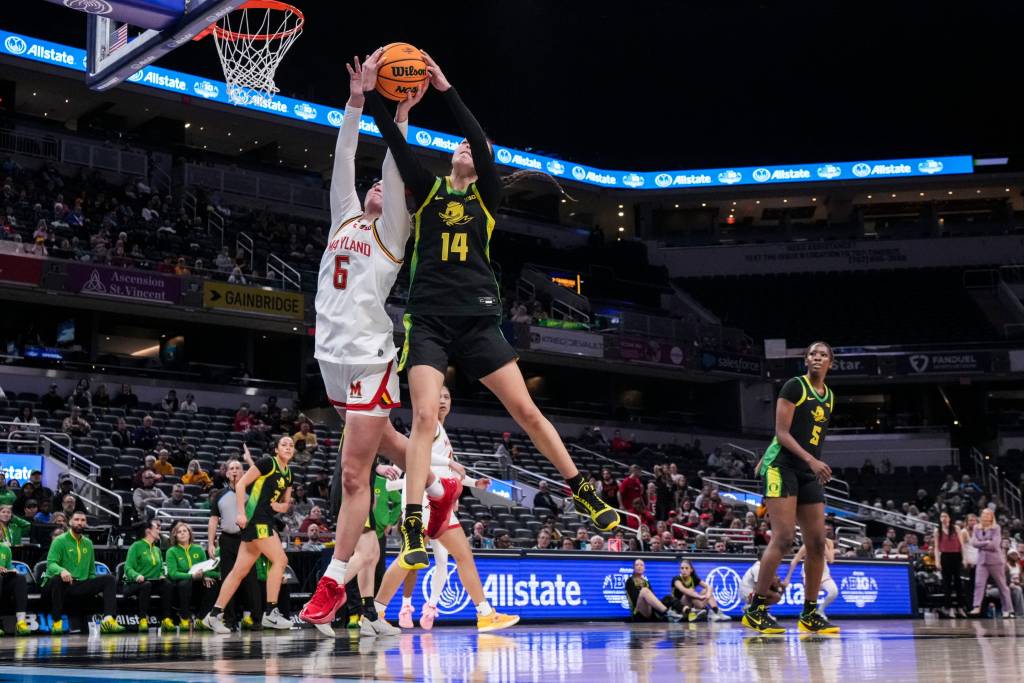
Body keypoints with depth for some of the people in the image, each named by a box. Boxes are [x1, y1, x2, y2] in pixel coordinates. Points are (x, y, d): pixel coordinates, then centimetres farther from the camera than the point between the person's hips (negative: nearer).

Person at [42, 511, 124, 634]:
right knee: (57, 578, -40)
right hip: (64, 584, -5)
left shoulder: (88, 543, 17)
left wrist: (96, 587, 10)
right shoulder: (60, 541, -1)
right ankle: (57, 623, -33)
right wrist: (61, 570, -35)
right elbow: (51, 563, -14)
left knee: (109, 578, -15)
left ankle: (108, 619, -32)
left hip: (82, 586, 5)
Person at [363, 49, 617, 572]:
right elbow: (396, 145, -3)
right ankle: (413, 530, -16)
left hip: (477, 319, 1)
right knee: (424, 415, -15)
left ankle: (582, 492, 16)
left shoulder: (487, 196, 10)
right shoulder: (428, 191, 12)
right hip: (428, 319, 0)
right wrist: (371, 93, -14)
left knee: (525, 409, 1)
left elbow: (482, 143, -6)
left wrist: (447, 90, -11)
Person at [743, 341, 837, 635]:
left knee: (817, 543, 3)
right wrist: (812, 460, -23)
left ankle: (809, 614, 11)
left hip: (810, 474, 7)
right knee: (783, 538, -17)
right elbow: (782, 432, -12)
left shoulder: (829, 396, 15)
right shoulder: (794, 386, -6)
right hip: (782, 468, -7)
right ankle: (755, 610, -11)